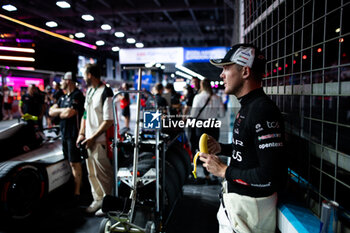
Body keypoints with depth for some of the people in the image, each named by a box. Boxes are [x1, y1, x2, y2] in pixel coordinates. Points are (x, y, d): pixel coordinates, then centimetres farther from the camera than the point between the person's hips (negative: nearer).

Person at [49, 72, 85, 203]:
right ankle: (72, 186, 24)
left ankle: (77, 193, 0)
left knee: (75, 163, -5)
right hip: (64, 134, 9)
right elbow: (51, 112, 11)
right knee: (70, 163, 14)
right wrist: (63, 110, -8)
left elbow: (69, 113, -22)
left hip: (74, 134, -8)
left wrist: (59, 113, 0)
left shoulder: (77, 95, -11)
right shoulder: (63, 97, 18)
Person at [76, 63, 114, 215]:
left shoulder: (105, 92, -14)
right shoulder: (89, 91, 13)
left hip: (100, 140, -8)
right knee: (92, 173, 17)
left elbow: (108, 121, -18)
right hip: (88, 140, 9)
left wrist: (93, 138, -16)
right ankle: (98, 200, 32)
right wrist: (81, 134, 8)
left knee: (103, 173, 1)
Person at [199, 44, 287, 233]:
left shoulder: (263, 111, -25)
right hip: (235, 197, 10)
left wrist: (224, 171, -21)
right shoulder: (248, 106, 9)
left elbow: (272, 177, -30)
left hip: (250, 205, -9)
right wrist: (221, 148, 3)